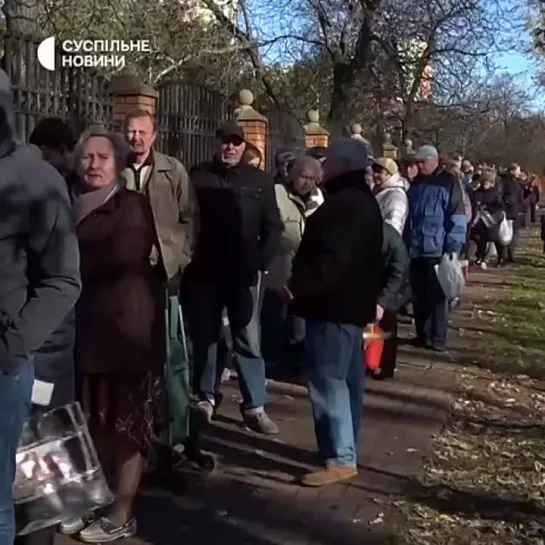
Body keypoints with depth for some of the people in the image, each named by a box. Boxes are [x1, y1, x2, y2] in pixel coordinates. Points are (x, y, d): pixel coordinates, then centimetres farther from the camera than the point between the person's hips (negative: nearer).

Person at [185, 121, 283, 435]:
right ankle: (206, 397, 22)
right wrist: (188, 258, -5)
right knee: (204, 337, 9)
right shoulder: (197, 177, 3)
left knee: (248, 341, 1)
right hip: (204, 272, 1)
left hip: (244, 273, 0)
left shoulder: (260, 181, 5)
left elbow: (273, 227, 5)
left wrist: (262, 262, -5)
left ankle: (255, 406, 6)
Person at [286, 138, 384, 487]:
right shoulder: (362, 200, 16)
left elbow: (332, 259, -28)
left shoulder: (344, 203, -20)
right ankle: (347, 451, 24)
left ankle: (341, 459, -5)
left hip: (334, 304, -11)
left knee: (328, 381, -8)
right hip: (352, 302, 11)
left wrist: (298, 285, -19)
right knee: (347, 379, 15)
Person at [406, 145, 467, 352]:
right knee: (419, 295, 10)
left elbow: (457, 218, -8)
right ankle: (422, 334, 20)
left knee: (437, 296, 1)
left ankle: (438, 337, 8)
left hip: (438, 250, -6)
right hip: (416, 249, 6)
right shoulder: (416, 184, 14)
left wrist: (453, 247, -14)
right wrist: (406, 243, 13)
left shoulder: (448, 183, -4)